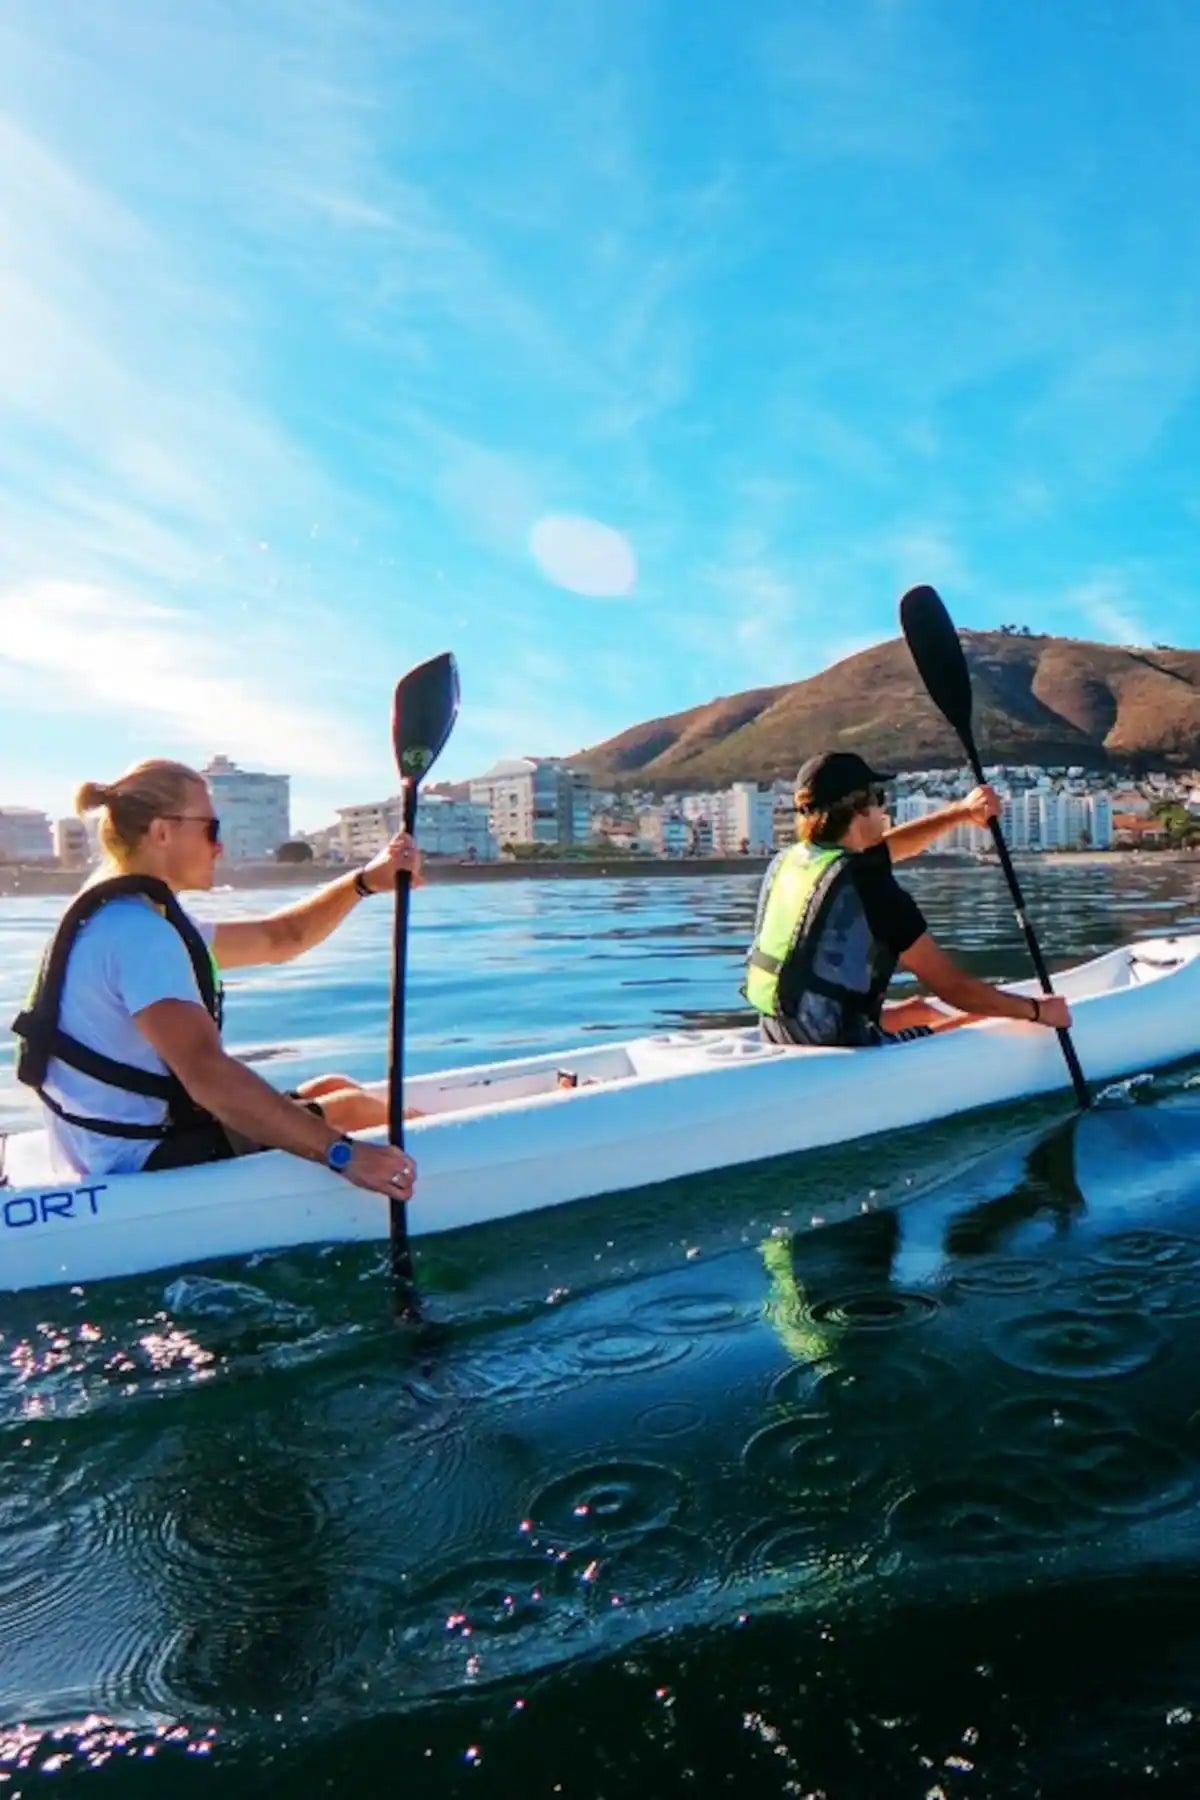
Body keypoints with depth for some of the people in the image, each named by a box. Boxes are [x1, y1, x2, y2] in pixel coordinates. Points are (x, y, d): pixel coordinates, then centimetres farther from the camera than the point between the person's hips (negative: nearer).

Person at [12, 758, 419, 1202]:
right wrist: (343, 1152, -37)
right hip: (141, 1166, -10)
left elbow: (280, 938, 14)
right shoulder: (137, 931, -23)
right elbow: (207, 1072, -36)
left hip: (122, 1153, 10)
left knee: (331, 1090, 14)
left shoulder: (125, 917, 12)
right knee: (350, 1109, -2)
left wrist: (366, 881, -1)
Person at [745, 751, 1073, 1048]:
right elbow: (951, 986, -17)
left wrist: (961, 812, 20)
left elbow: (883, 847, 21)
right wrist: (1036, 1009, -4)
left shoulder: (789, 860, 2)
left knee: (920, 1010, 31)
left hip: (783, 1035, 8)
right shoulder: (867, 882, -21)